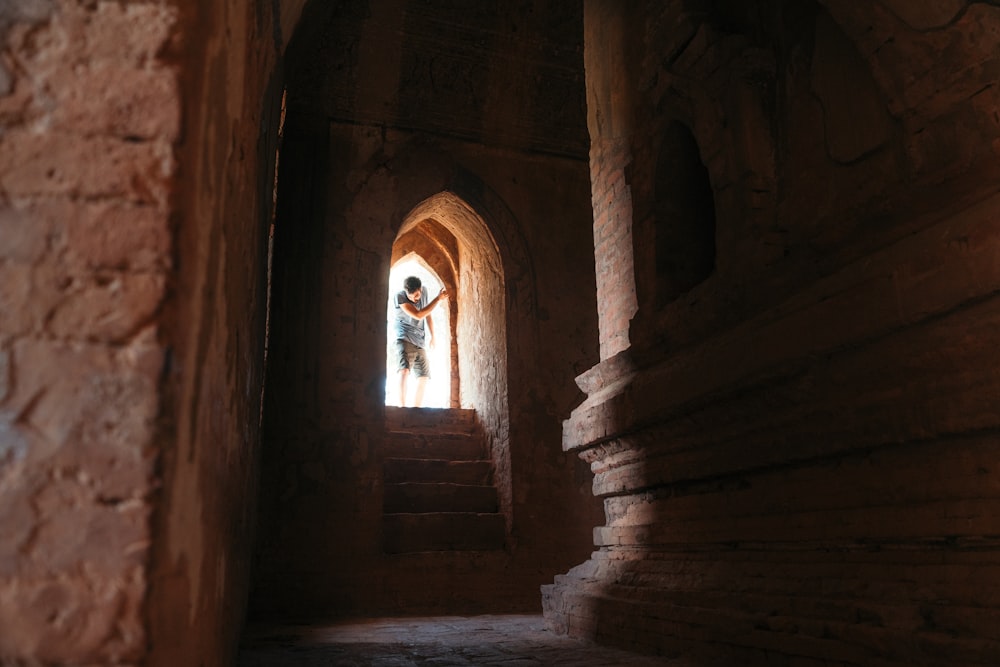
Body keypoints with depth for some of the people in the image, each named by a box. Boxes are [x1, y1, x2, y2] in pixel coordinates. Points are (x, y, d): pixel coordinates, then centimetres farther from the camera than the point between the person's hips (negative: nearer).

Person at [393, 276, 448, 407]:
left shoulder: (424, 292, 5)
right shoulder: (399, 297, -13)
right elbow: (418, 315, -21)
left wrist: (432, 336, 20)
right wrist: (438, 298, -16)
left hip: (420, 341, 6)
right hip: (404, 338, -6)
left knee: (423, 378, 4)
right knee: (404, 370, -28)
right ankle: (402, 406, -36)